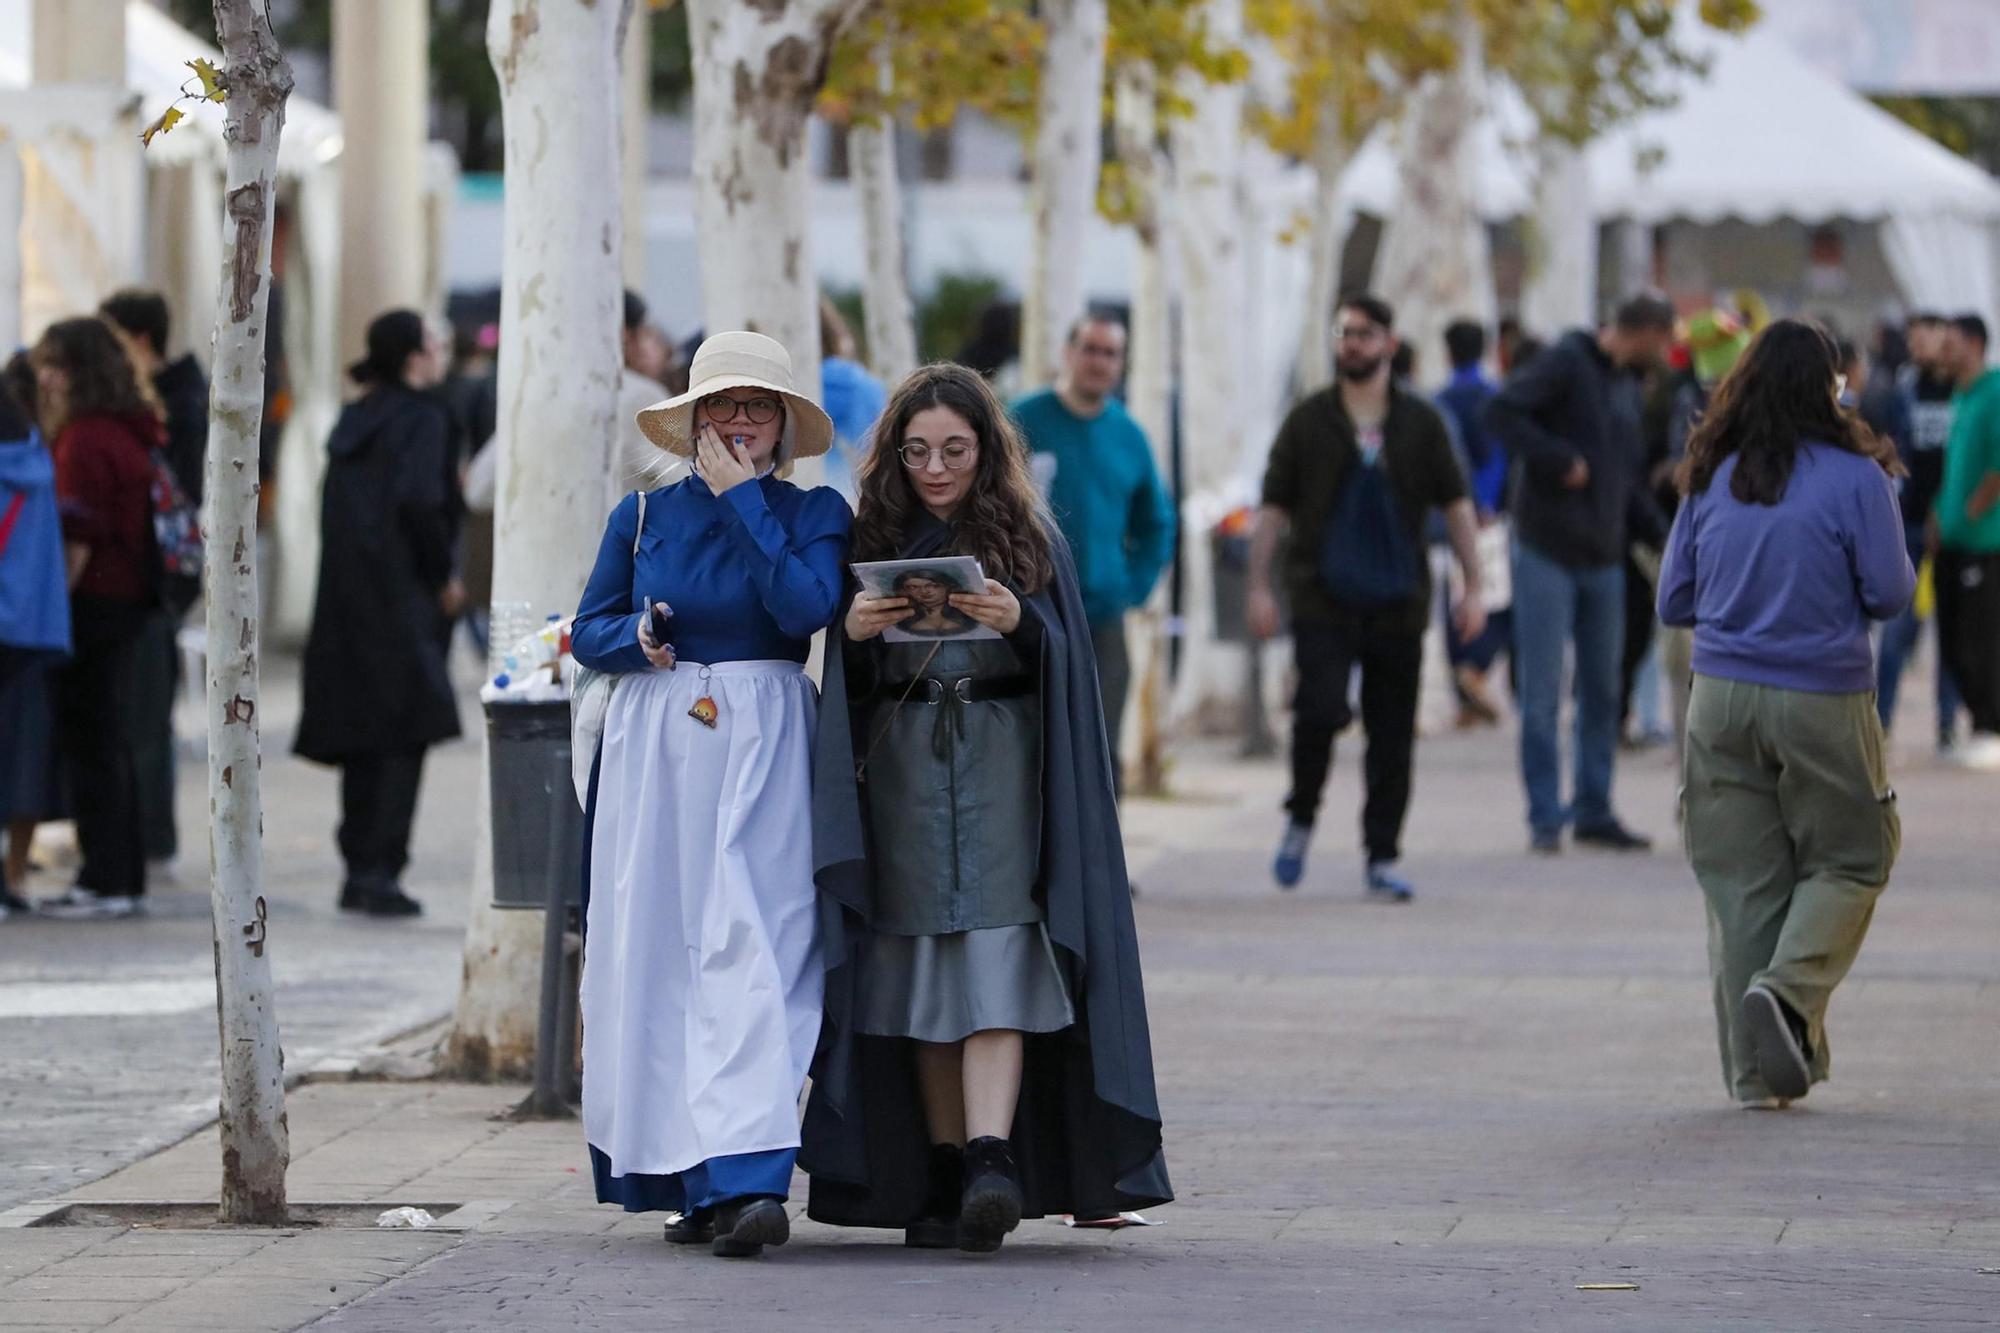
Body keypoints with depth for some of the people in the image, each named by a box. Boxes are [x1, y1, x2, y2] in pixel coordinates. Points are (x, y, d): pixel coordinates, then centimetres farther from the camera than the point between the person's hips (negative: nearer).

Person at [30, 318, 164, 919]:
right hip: (128, 599, 9)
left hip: (95, 600, -9)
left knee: (91, 740, -5)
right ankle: (124, 876, 18)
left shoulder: (86, 438, -15)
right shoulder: (134, 431, 14)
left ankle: (106, 880, -4)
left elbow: (78, 537, -19)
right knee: (112, 740, 14)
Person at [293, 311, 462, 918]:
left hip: (345, 595, 7)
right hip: (401, 595, -7)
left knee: (361, 733, 12)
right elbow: (418, 499, -21)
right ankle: (380, 872, -9)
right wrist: (443, 577, -8)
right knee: (403, 731, -4)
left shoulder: (355, 419, 13)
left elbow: (336, 510, 12)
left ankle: (359, 870, 13)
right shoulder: (421, 415, -9)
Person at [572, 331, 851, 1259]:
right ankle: (687, 1181, 10)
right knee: (656, 953, 1)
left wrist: (740, 498, -10)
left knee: (750, 949, -14)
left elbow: (807, 605, -14)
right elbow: (589, 629, 13)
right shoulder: (644, 516, 10)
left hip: (762, 754, -3)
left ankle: (746, 1176, -22)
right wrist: (635, 637, -9)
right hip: (655, 752, 3)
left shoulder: (814, 514, 4)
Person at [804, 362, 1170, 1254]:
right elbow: (848, 684, 7)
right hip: (901, 771, 2)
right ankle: (942, 1178, 4)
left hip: (1001, 770, -2)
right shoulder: (875, 539, 8)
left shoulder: (1029, 539, 4)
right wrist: (856, 633, -14)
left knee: (993, 968, -14)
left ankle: (994, 1159, -26)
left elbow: (1065, 662, -1)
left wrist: (1019, 625, -21)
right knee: (921, 977, 1)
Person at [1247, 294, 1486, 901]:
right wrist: (1259, 586, -2)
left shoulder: (1420, 423, 8)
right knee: (1322, 709, -19)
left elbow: (1456, 505, 9)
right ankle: (1300, 820, 5)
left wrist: (1473, 588, 2)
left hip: (1397, 602, 2)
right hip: (1323, 602, -2)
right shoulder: (1308, 420, 5)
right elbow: (1273, 506, 5)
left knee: (1392, 736, 3)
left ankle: (1383, 858, 12)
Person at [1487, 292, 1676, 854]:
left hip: (1604, 559, 8)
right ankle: (1545, 816, 0)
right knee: (1542, 692, -4)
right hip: (1548, 554, -8)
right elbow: (1502, 410, -20)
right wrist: (1559, 459, -21)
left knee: (1602, 691, 10)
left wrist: (1662, 535, 11)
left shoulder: (1627, 384, 16)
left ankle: (1594, 812, 17)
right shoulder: (1567, 362, -8)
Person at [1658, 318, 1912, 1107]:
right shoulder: (1855, 477, -8)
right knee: (1849, 861, 11)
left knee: (1741, 880, 7)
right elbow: (1890, 593, -6)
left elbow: (1673, 602, 9)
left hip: (1722, 694, 4)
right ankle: (1790, 987, -14)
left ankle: (1757, 1070, 7)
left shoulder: (1711, 480, 3)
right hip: (1823, 700, -3)